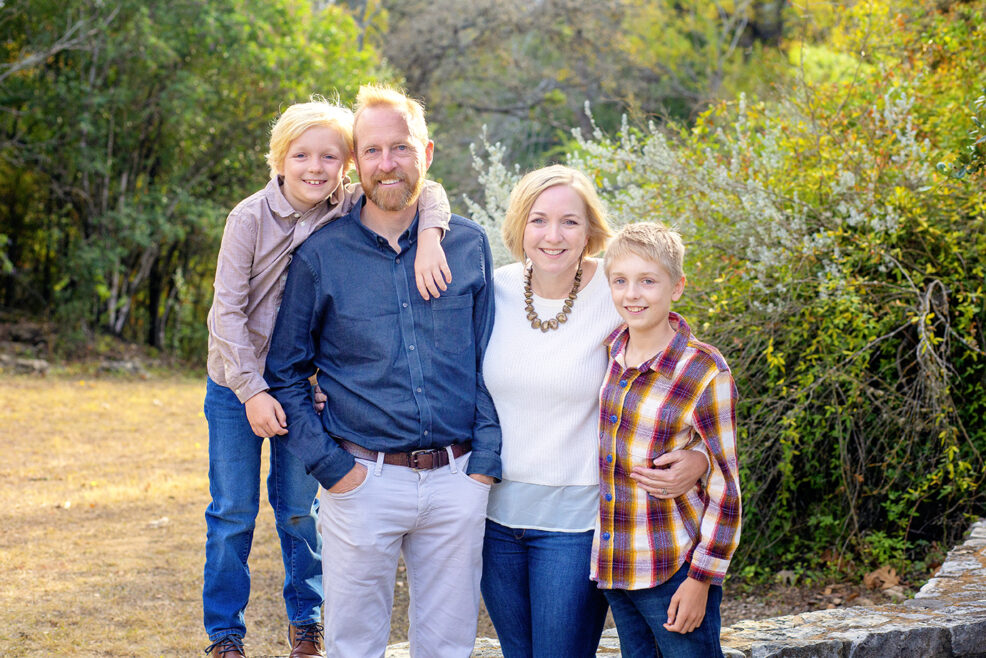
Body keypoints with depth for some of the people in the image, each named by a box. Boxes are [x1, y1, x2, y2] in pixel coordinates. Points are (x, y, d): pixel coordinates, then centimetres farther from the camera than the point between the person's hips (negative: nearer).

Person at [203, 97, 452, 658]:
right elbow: (227, 311, -15)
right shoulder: (251, 217, -16)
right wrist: (253, 390, -22)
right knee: (233, 513, 6)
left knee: (300, 509, 13)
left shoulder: (349, 212, -9)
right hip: (237, 386, -2)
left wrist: (429, 239, -35)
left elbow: (426, 193, -14)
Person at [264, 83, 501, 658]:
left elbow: (489, 361, 9)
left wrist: (485, 460, 0)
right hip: (364, 481, -2)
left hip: (456, 482, 2)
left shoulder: (469, 245, 5)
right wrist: (329, 465, -5)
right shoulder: (321, 257, -1)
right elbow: (285, 372, 4)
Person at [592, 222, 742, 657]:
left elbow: (724, 488, -11)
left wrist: (700, 579, -13)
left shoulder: (705, 373, -14)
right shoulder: (608, 351, 2)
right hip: (614, 565, 6)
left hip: (673, 569, -6)